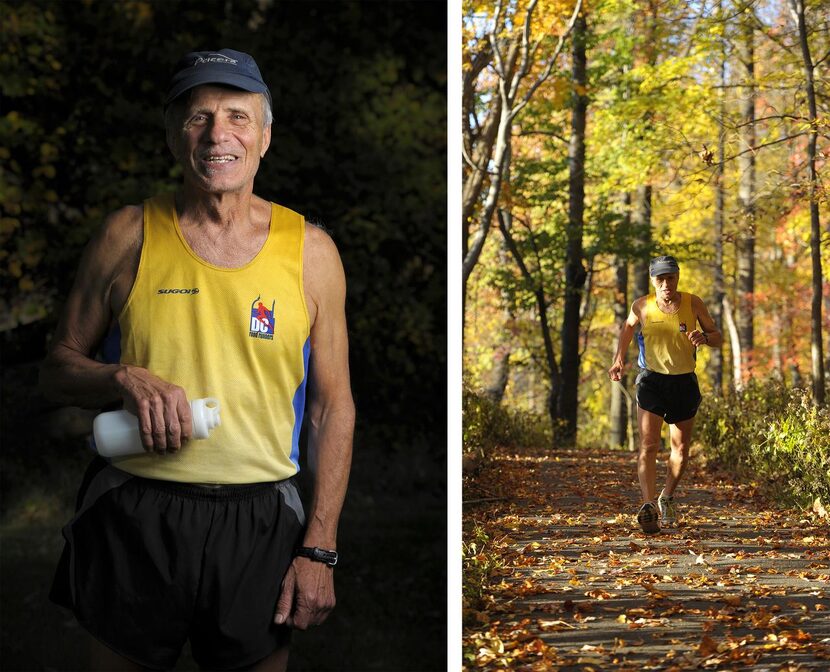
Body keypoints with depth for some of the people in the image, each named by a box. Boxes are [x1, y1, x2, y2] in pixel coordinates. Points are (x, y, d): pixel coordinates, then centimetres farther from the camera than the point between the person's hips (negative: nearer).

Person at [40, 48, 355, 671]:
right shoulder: (130, 235, 2)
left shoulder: (310, 250, 2)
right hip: (135, 519, 0)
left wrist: (319, 549, -2)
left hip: (259, 523, 0)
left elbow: (334, 406, 4)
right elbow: (59, 367, 8)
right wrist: (127, 381, -14)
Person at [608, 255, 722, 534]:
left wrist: (705, 337, -24)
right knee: (648, 446, -17)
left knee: (681, 448, 13)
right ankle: (649, 506, -27)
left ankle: (667, 498, 35)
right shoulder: (642, 306, -5)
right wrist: (619, 359, 4)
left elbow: (718, 338, 0)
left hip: (685, 382, 2)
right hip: (652, 379, -2)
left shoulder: (693, 304, -6)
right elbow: (627, 327, 17)